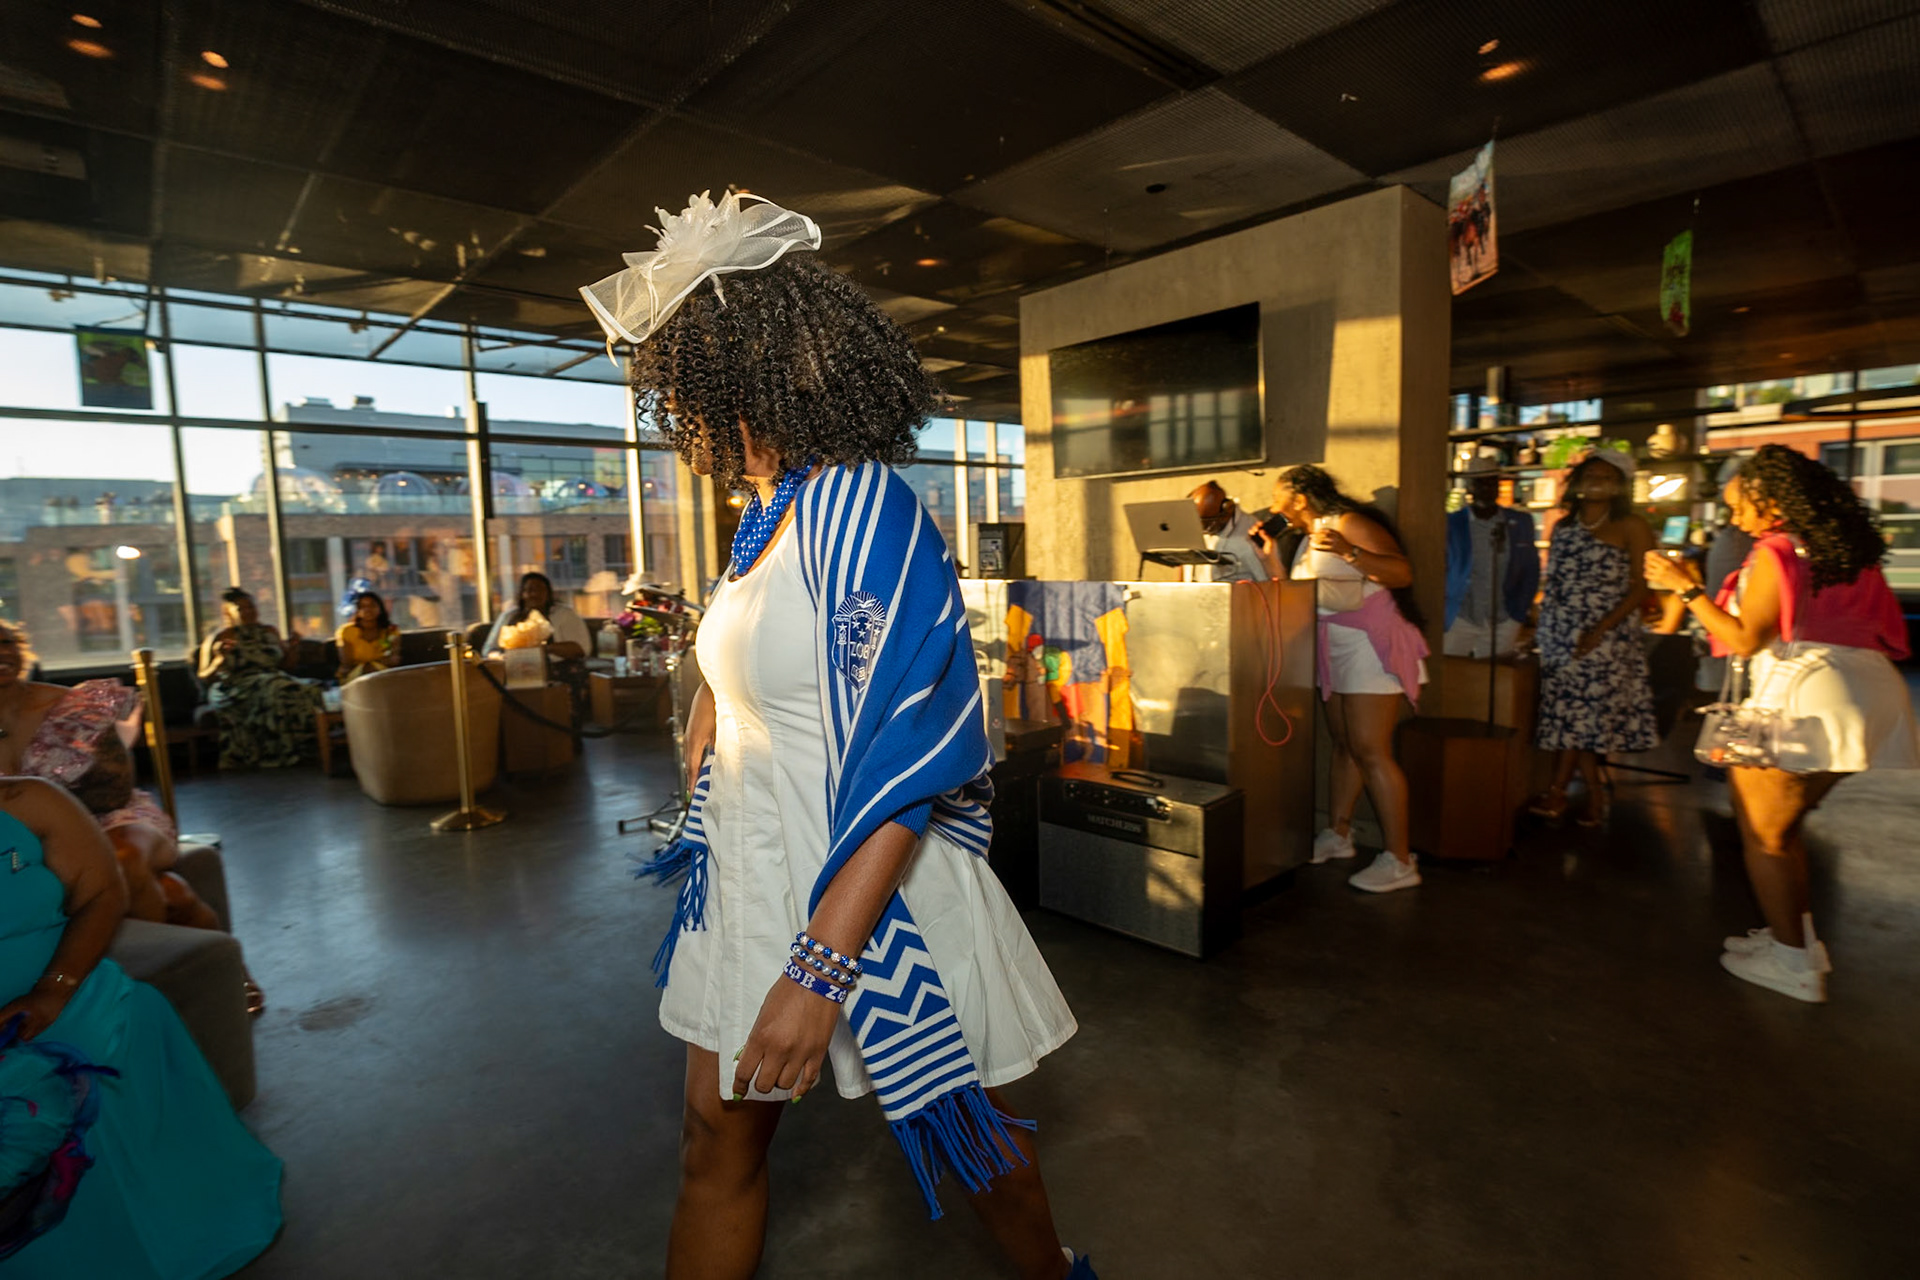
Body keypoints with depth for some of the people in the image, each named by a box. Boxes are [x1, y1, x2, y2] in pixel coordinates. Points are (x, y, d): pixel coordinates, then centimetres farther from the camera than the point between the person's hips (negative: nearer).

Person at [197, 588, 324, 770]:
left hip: (274, 679, 4)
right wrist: (220, 659, -15)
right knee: (273, 693, -38)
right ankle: (271, 756, -32)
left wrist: (289, 648, 7)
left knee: (306, 692, -30)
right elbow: (206, 677, 3)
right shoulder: (219, 639, 5)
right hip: (236, 690, -4)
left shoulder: (270, 632, 19)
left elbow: (284, 666, 25)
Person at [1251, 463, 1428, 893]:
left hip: (1368, 644, -9)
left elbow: (1403, 573, -21)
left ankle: (1399, 860, -6)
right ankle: (1337, 835, 20)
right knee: (1344, 746, 12)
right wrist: (1271, 559, 12)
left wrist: (1351, 552, -34)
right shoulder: (1308, 540, 15)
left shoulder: (1349, 524, -12)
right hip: (1335, 649, 9)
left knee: (1370, 750, -11)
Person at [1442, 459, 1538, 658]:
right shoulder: (1451, 524, -3)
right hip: (1459, 621, -2)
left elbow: (1531, 571, 12)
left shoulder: (1521, 523, 5)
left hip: (1503, 623, 2)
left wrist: (1520, 613, 5)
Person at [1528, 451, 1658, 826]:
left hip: (1605, 636, -4)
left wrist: (1599, 631, -15)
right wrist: (1539, 625, 6)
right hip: (1559, 633, 4)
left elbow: (1639, 588, -4)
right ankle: (1594, 793, 10)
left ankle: (1557, 791, 2)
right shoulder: (1564, 526, 14)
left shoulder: (1631, 528, 2)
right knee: (1568, 711, 1)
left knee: (1580, 710, -7)